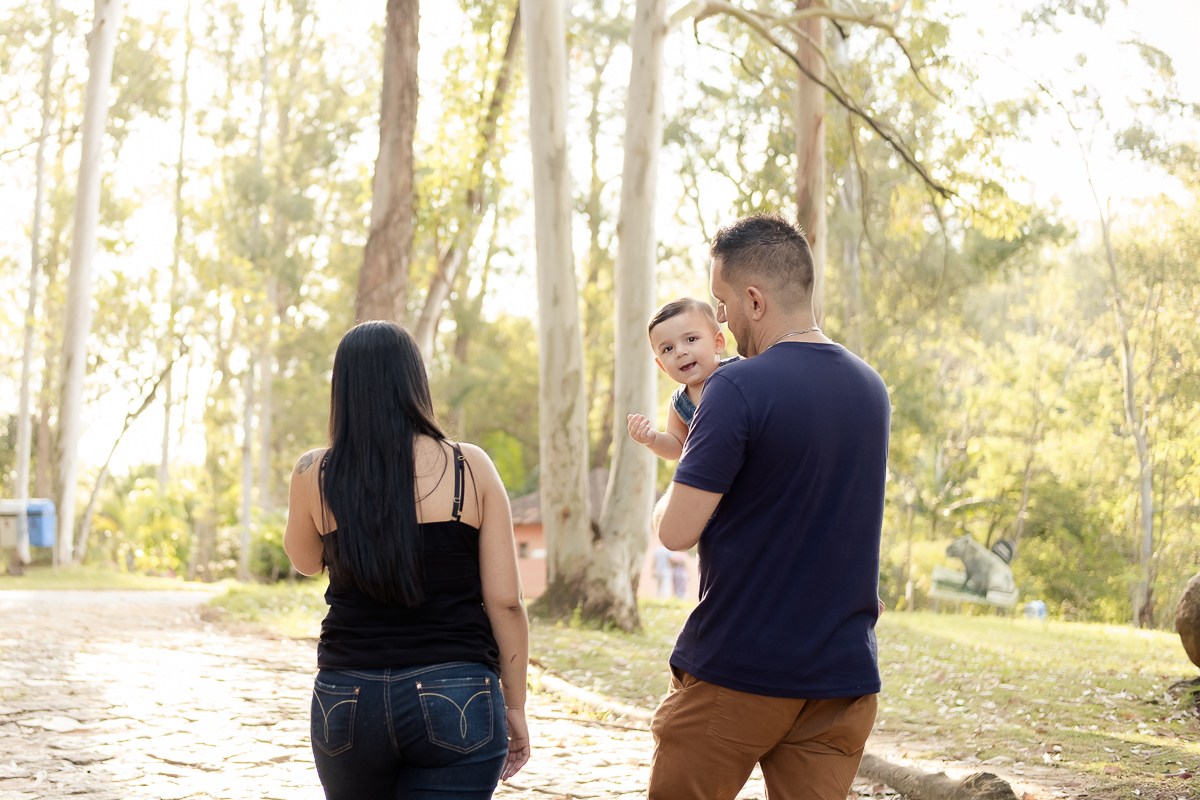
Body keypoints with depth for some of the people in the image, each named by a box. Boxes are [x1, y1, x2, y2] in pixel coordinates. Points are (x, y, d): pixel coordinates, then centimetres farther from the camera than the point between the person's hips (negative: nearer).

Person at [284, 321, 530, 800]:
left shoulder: (316, 475, -1)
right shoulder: (470, 468, -4)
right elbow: (504, 601, -3)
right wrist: (515, 705, 6)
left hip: (347, 700, 2)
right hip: (455, 700, -2)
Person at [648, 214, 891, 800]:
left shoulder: (738, 389, -16)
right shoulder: (871, 388, 7)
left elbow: (677, 531, -17)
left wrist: (664, 501, 6)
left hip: (735, 670, -6)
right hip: (844, 672, 6)